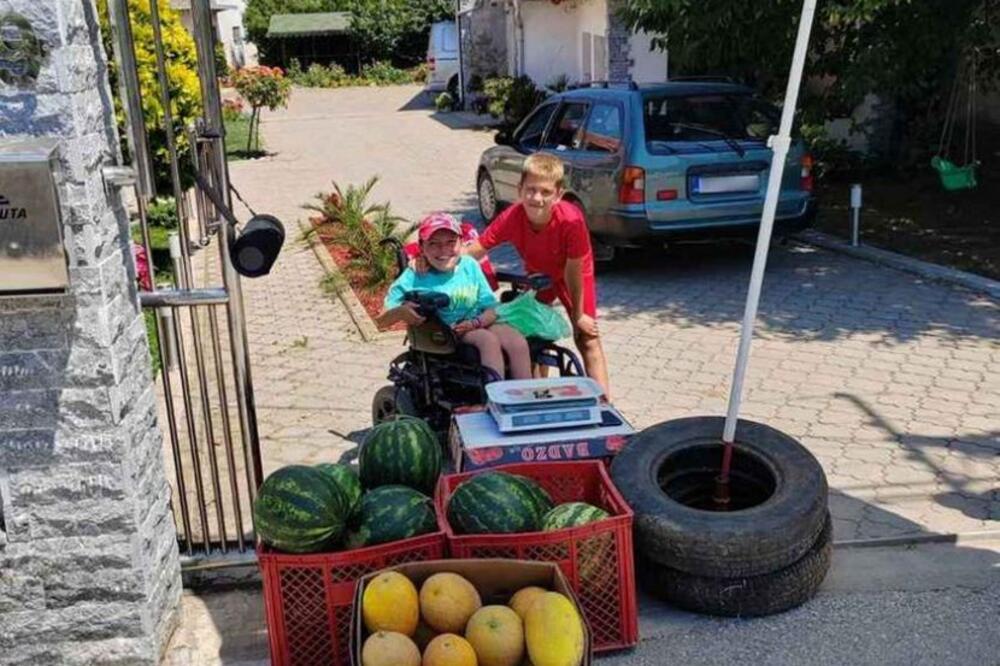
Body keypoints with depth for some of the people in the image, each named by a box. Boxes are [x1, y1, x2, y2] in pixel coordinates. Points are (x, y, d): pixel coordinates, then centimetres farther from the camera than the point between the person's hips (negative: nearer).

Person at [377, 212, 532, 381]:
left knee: (518, 342, -21)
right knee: (489, 340, -29)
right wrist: (400, 312, -33)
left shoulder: (469, 265, 3)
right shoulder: (414, 277, -7)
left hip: (478, 326, 4)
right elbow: (380, 321, -10)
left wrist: (476, 322, -16)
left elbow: (491, 308, 6)